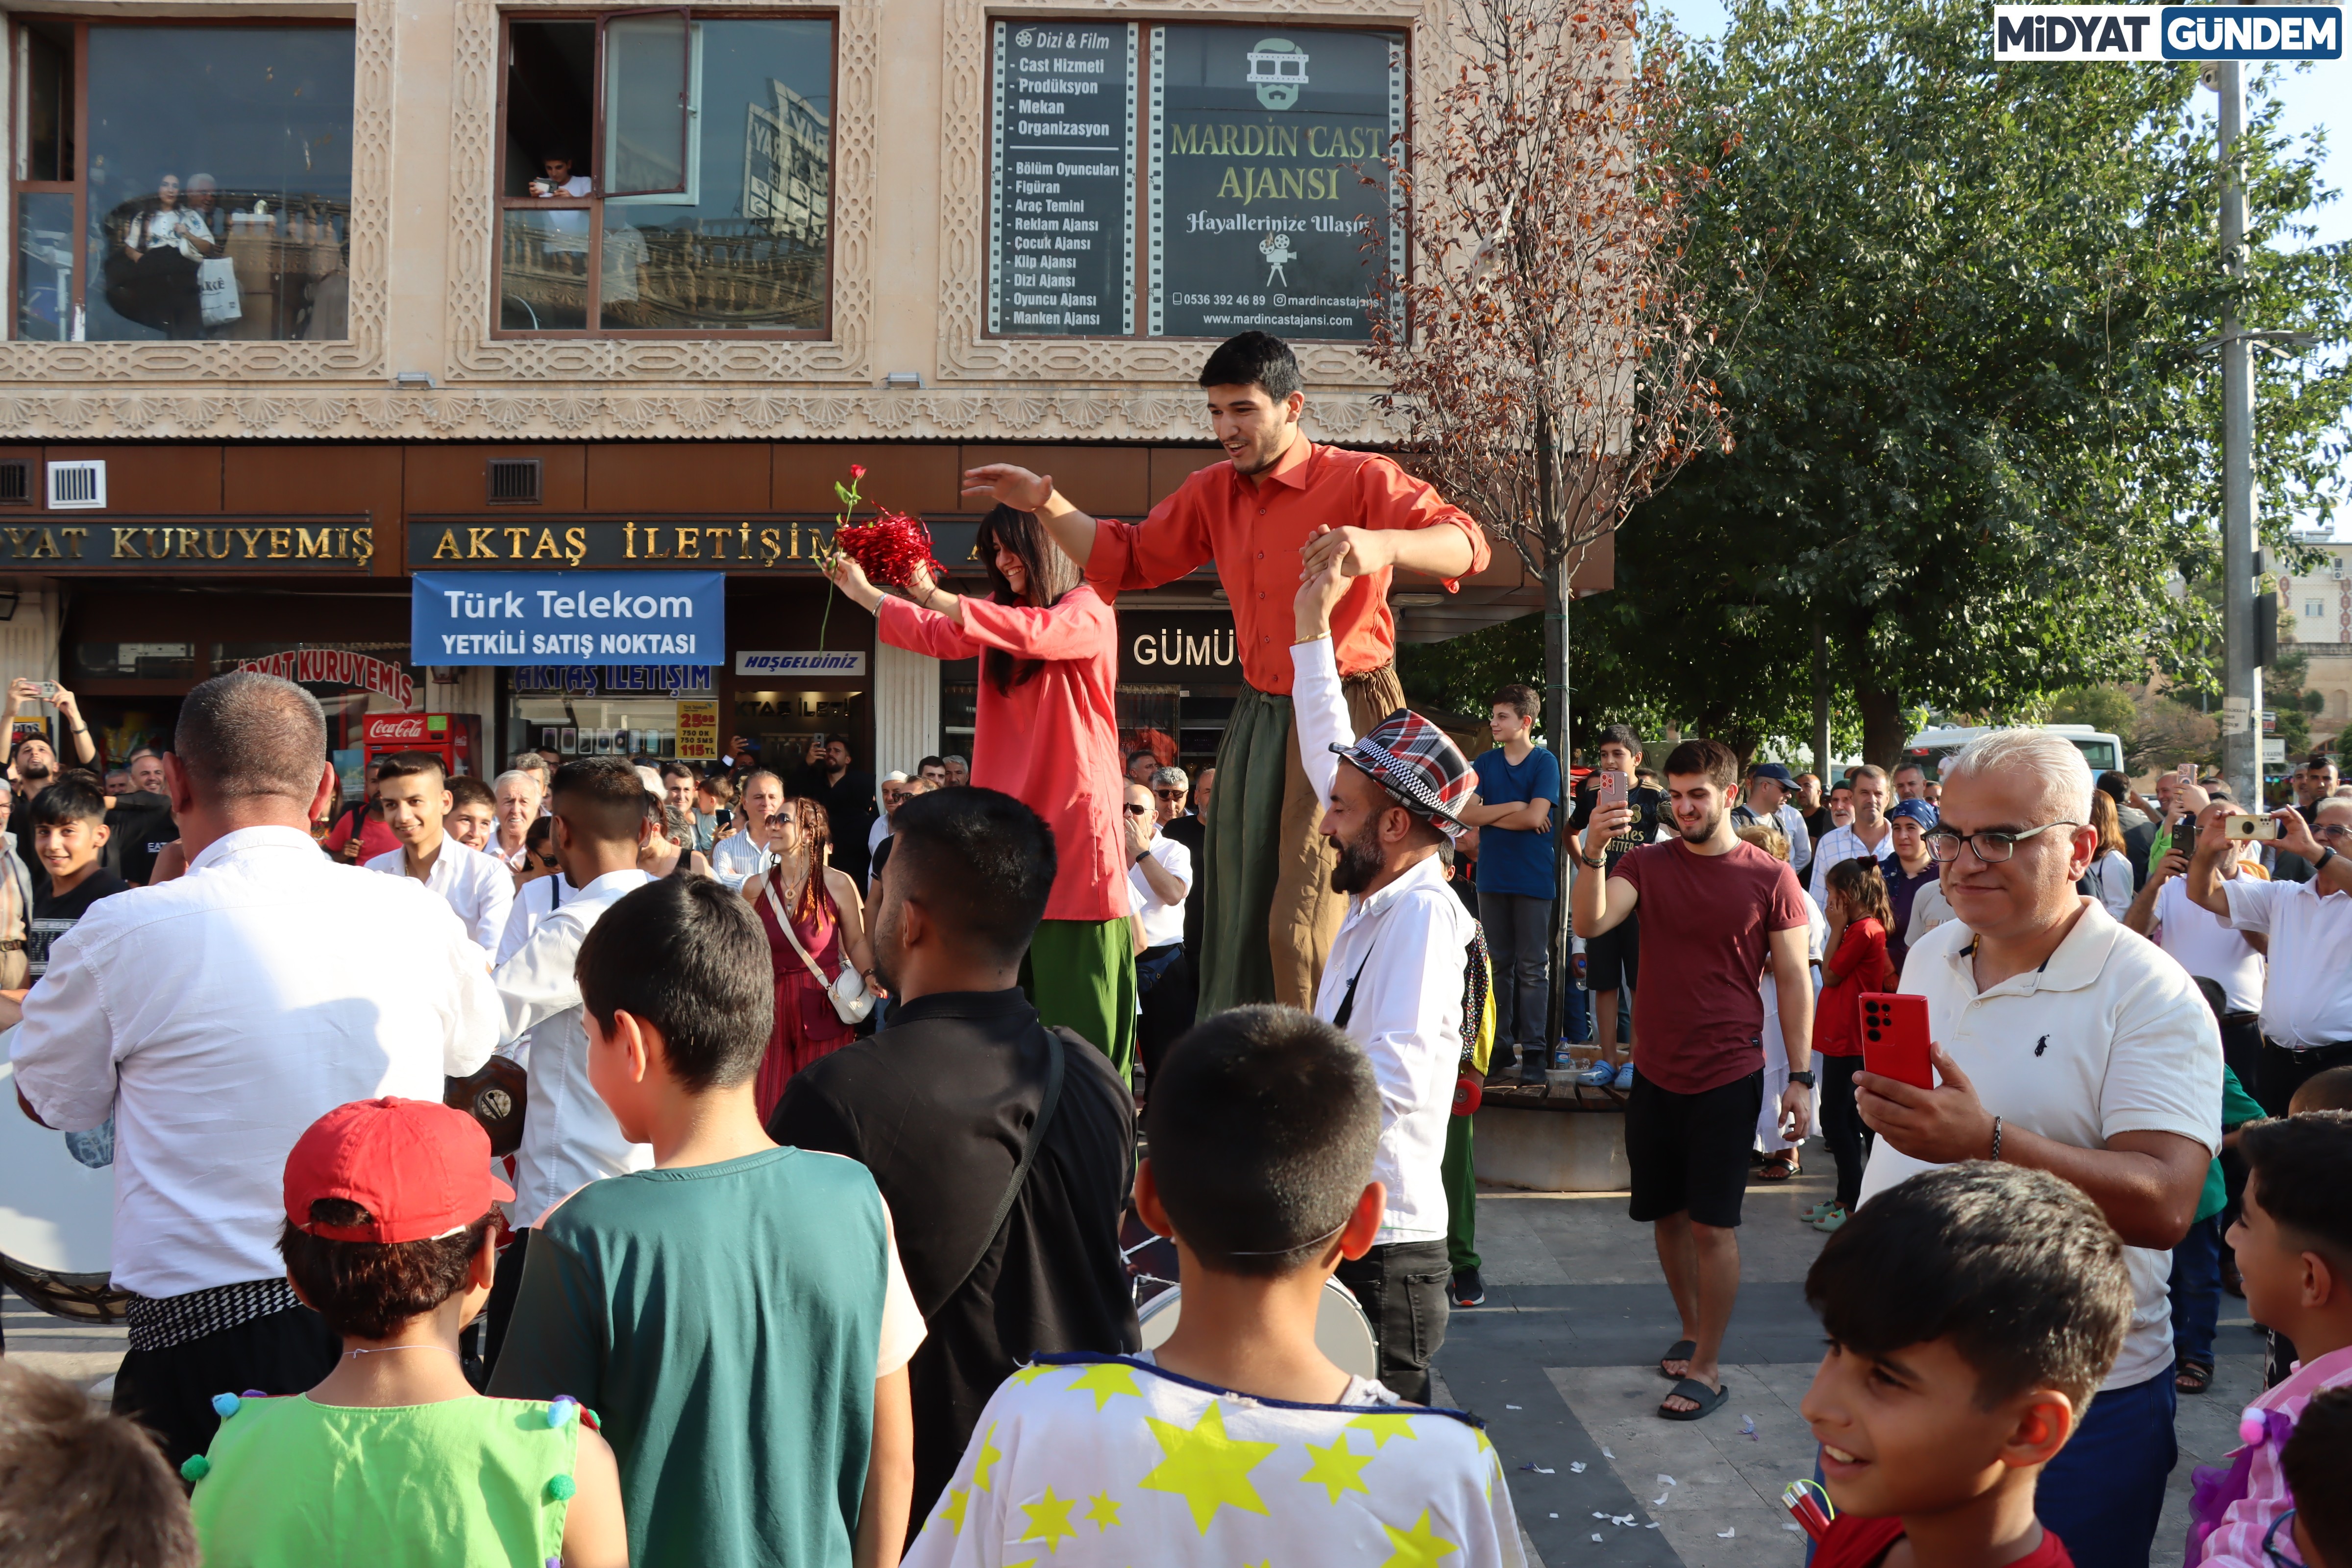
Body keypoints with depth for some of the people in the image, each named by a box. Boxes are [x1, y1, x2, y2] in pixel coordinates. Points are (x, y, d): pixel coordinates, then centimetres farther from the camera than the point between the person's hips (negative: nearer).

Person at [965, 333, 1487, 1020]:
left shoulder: (1359, 479, -10)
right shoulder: (1212, 493, 10)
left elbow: (1465, 545, -22)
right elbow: (1127, 556, 18)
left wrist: (1380, 544, -43)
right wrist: (1047, 504, 4)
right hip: (1258, 718, 7)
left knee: (1305, 929, -11)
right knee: (1237, 921, 10)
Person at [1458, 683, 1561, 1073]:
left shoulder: (1545, 762, -3)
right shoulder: (1485, 762, 9)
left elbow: (1535, 816, -15)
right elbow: (1465, 813, -1)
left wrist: (1489, 816, -4)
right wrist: (1513, 808, -10)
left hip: (1534, 877, -4)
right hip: (1492, 877, 4)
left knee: (1533, 968, -1)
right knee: (1498, 964, 8)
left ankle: (1534, 1048, 2)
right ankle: (1499, 1043, 15)